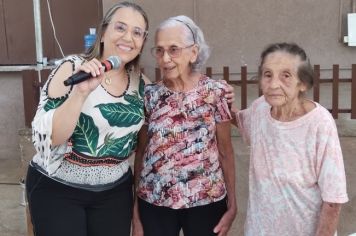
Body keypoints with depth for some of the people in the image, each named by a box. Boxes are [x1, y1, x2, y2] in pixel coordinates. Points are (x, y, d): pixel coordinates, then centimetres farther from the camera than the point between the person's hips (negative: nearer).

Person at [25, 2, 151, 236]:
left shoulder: (141, 82, 0)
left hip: (115, 191, 4)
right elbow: (46, 137, -19)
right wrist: (81, 92, -29)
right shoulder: (72, 68, -12)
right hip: (56, 189, -4)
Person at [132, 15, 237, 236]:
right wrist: (136, 209, 3)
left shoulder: (216, 92, -7)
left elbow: (225, 151, -2)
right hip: (154, 203, 1)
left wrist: (232, 204, -2)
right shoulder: (149, 95, -3)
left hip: (206, 201, -1)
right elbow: (141, 152, 2)